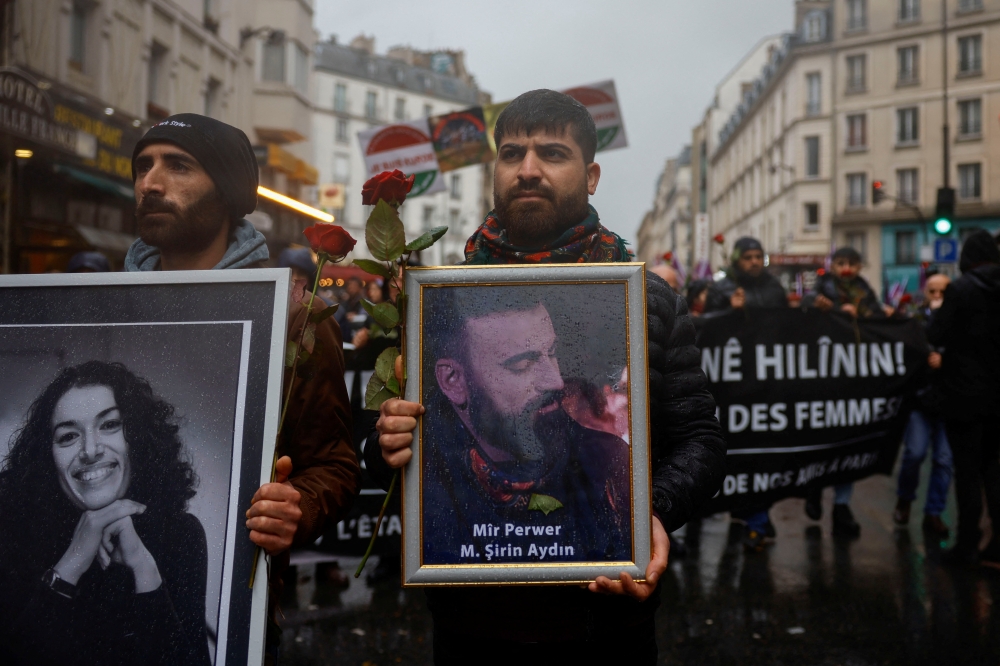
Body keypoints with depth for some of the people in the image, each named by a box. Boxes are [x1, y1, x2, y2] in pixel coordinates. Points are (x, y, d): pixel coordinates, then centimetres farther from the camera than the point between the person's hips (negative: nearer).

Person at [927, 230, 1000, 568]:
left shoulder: (960, 289, -14)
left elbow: (936, 335, -11)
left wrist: (937, 313, 7)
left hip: (965, 393, -5)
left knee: (967, 471, 3)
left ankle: (967, 547, 10)